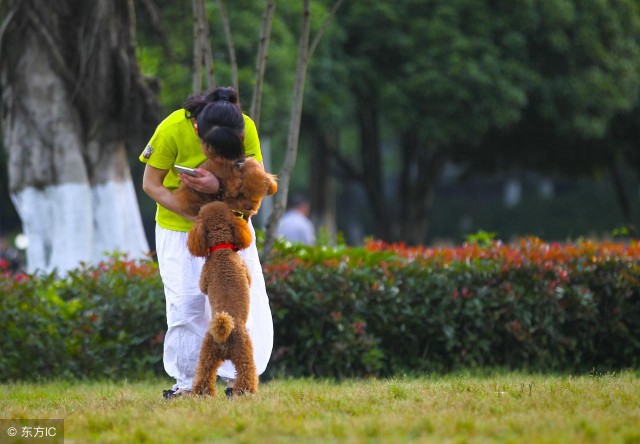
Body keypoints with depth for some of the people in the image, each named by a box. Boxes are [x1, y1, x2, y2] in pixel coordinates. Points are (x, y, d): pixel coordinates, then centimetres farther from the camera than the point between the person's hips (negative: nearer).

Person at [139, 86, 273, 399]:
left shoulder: (246, 129, -23)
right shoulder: (172, 129, -28)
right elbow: (152, 185, -18)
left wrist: (220, 187, -41)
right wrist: (195, 217, -26)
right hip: (179, 223, -2)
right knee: (187, 302, -5)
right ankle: (187, 381, 4)